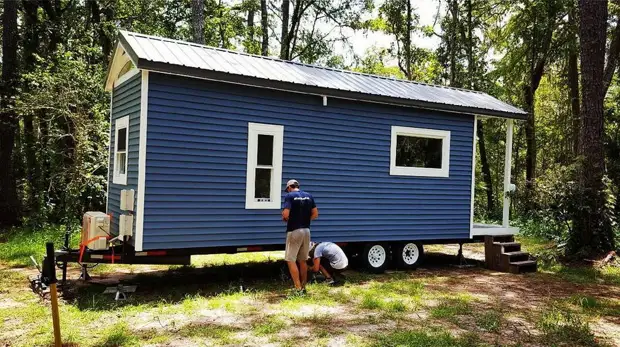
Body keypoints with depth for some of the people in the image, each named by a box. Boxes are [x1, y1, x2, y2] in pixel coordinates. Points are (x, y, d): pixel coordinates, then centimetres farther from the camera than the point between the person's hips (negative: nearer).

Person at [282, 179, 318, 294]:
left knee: (290, 260, 0)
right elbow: (315, 214, 7)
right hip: (306, 230, 6)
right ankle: (303, 287, 18)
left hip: (294, 231, -6)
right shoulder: (309, 196, 9)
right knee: (303, 260, 14)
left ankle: (298, 288, -5)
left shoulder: (289, 196, -8)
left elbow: (286, 214, -19)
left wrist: (285, 219, 3)